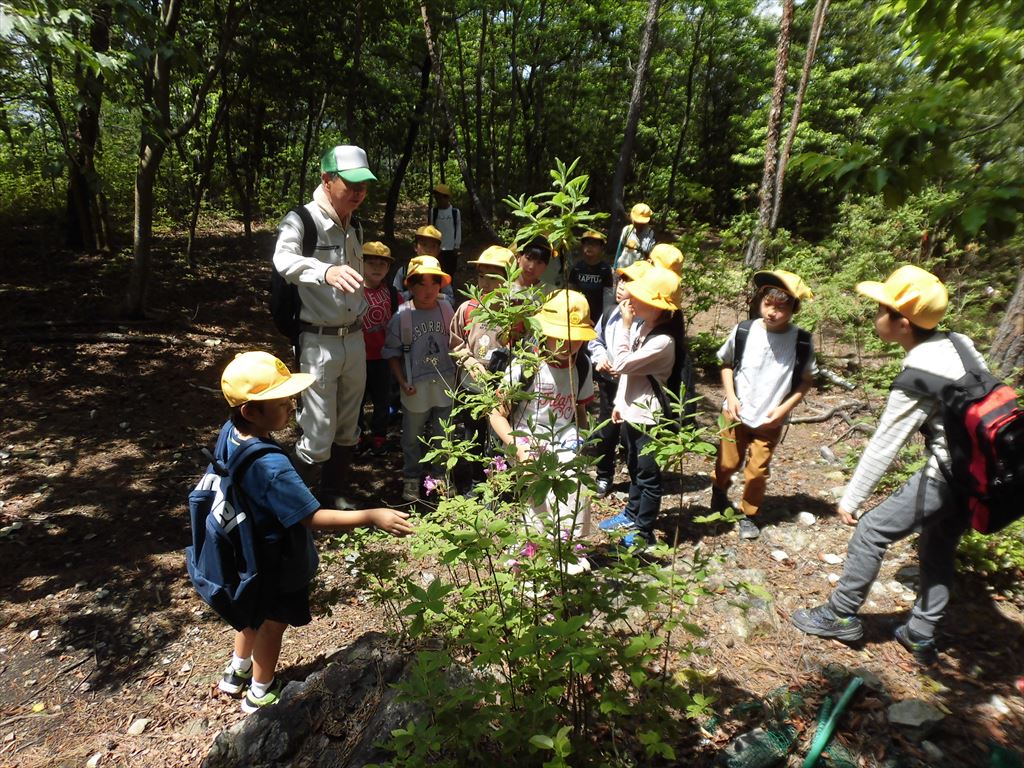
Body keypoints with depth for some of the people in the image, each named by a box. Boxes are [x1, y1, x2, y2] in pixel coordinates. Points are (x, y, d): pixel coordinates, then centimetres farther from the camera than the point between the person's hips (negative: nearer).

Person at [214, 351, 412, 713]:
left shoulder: (232, 433, -13)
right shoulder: (271, 465, -40)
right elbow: (313, 517, -38)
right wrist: (372, 516, -40)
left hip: (251, 551, 8)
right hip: (278, 563, -8)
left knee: (255, 612, 31)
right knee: (273, 624, 18)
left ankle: (238, 671, 55)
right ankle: (261, 693, 43)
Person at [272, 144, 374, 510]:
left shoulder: (352, 226, 10)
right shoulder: (301, 221, -13)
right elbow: (284, 260, -36)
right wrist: (326, 271, -55)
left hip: (355, 340, 7)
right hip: (318, 343, -7)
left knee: (347, 430, 17)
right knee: (318, 438, -3)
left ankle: (335, 495, 35)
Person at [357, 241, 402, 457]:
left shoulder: (392, 293, 0)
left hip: (383, 356, 2)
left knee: (382, 399, 14)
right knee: (358, 398, 13)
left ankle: (379, 437, 32)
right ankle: (359, 436, 32)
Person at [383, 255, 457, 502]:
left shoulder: (446, 309, -2)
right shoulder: (402, 316, -10)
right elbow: (392, 352, -4)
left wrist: (459, 369, 5)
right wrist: (402, 381, -11)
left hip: (444, 382, 2)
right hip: (416, 386, -2)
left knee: (443, 435, 15)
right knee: (412, 437, 13)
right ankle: (411, 478, 32)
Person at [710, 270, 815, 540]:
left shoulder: (801, 341, -13)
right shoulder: (743, 331, -12)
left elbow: (806, 380, 0)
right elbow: (726, 364, 4)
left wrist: (785, 408, -11)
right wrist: (730, 396, -7)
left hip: (770, 421, 0)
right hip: (736, 414, 1)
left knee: (757, 472, 8)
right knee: (728, 463, 14)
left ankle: (749, 515, 32)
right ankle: (719, 491, 47)